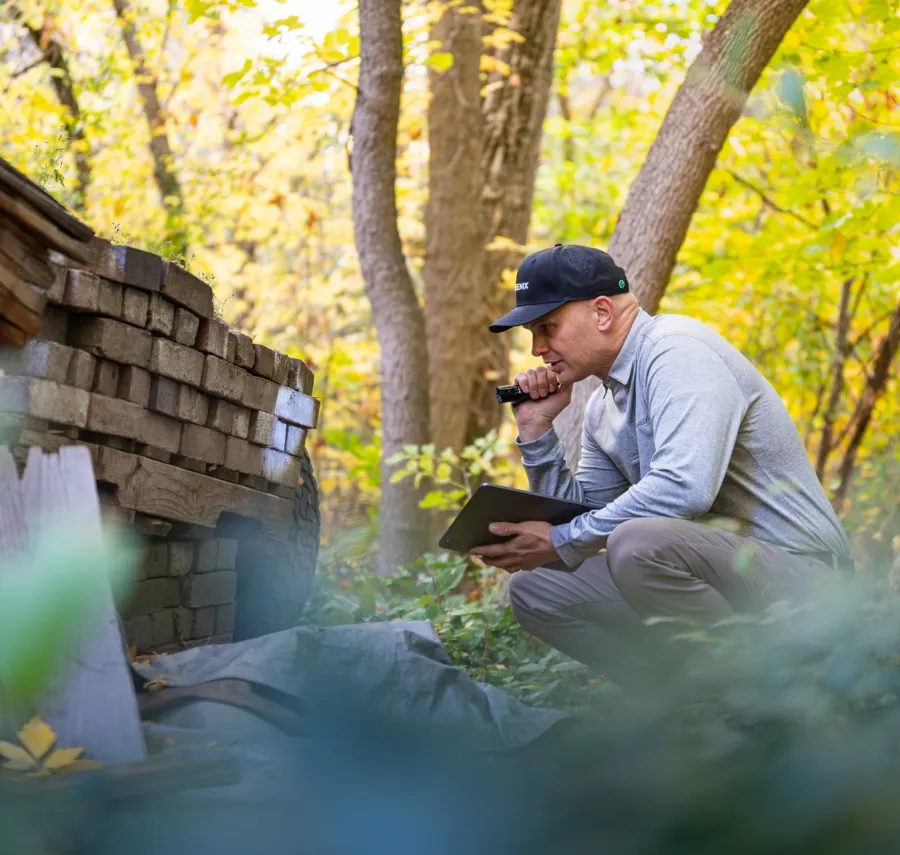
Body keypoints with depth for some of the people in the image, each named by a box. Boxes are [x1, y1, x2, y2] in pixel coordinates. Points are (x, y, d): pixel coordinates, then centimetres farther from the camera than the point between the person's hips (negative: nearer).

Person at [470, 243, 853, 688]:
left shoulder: (676, 349, -15)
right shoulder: (603, 406, 14)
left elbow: (686, 486, -30)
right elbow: (576, 512, 15)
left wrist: (563, 542, -22)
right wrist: (536, 428, 5)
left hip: (796, 572, -9)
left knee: (637, 542, -36)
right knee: (534, 590, 6)